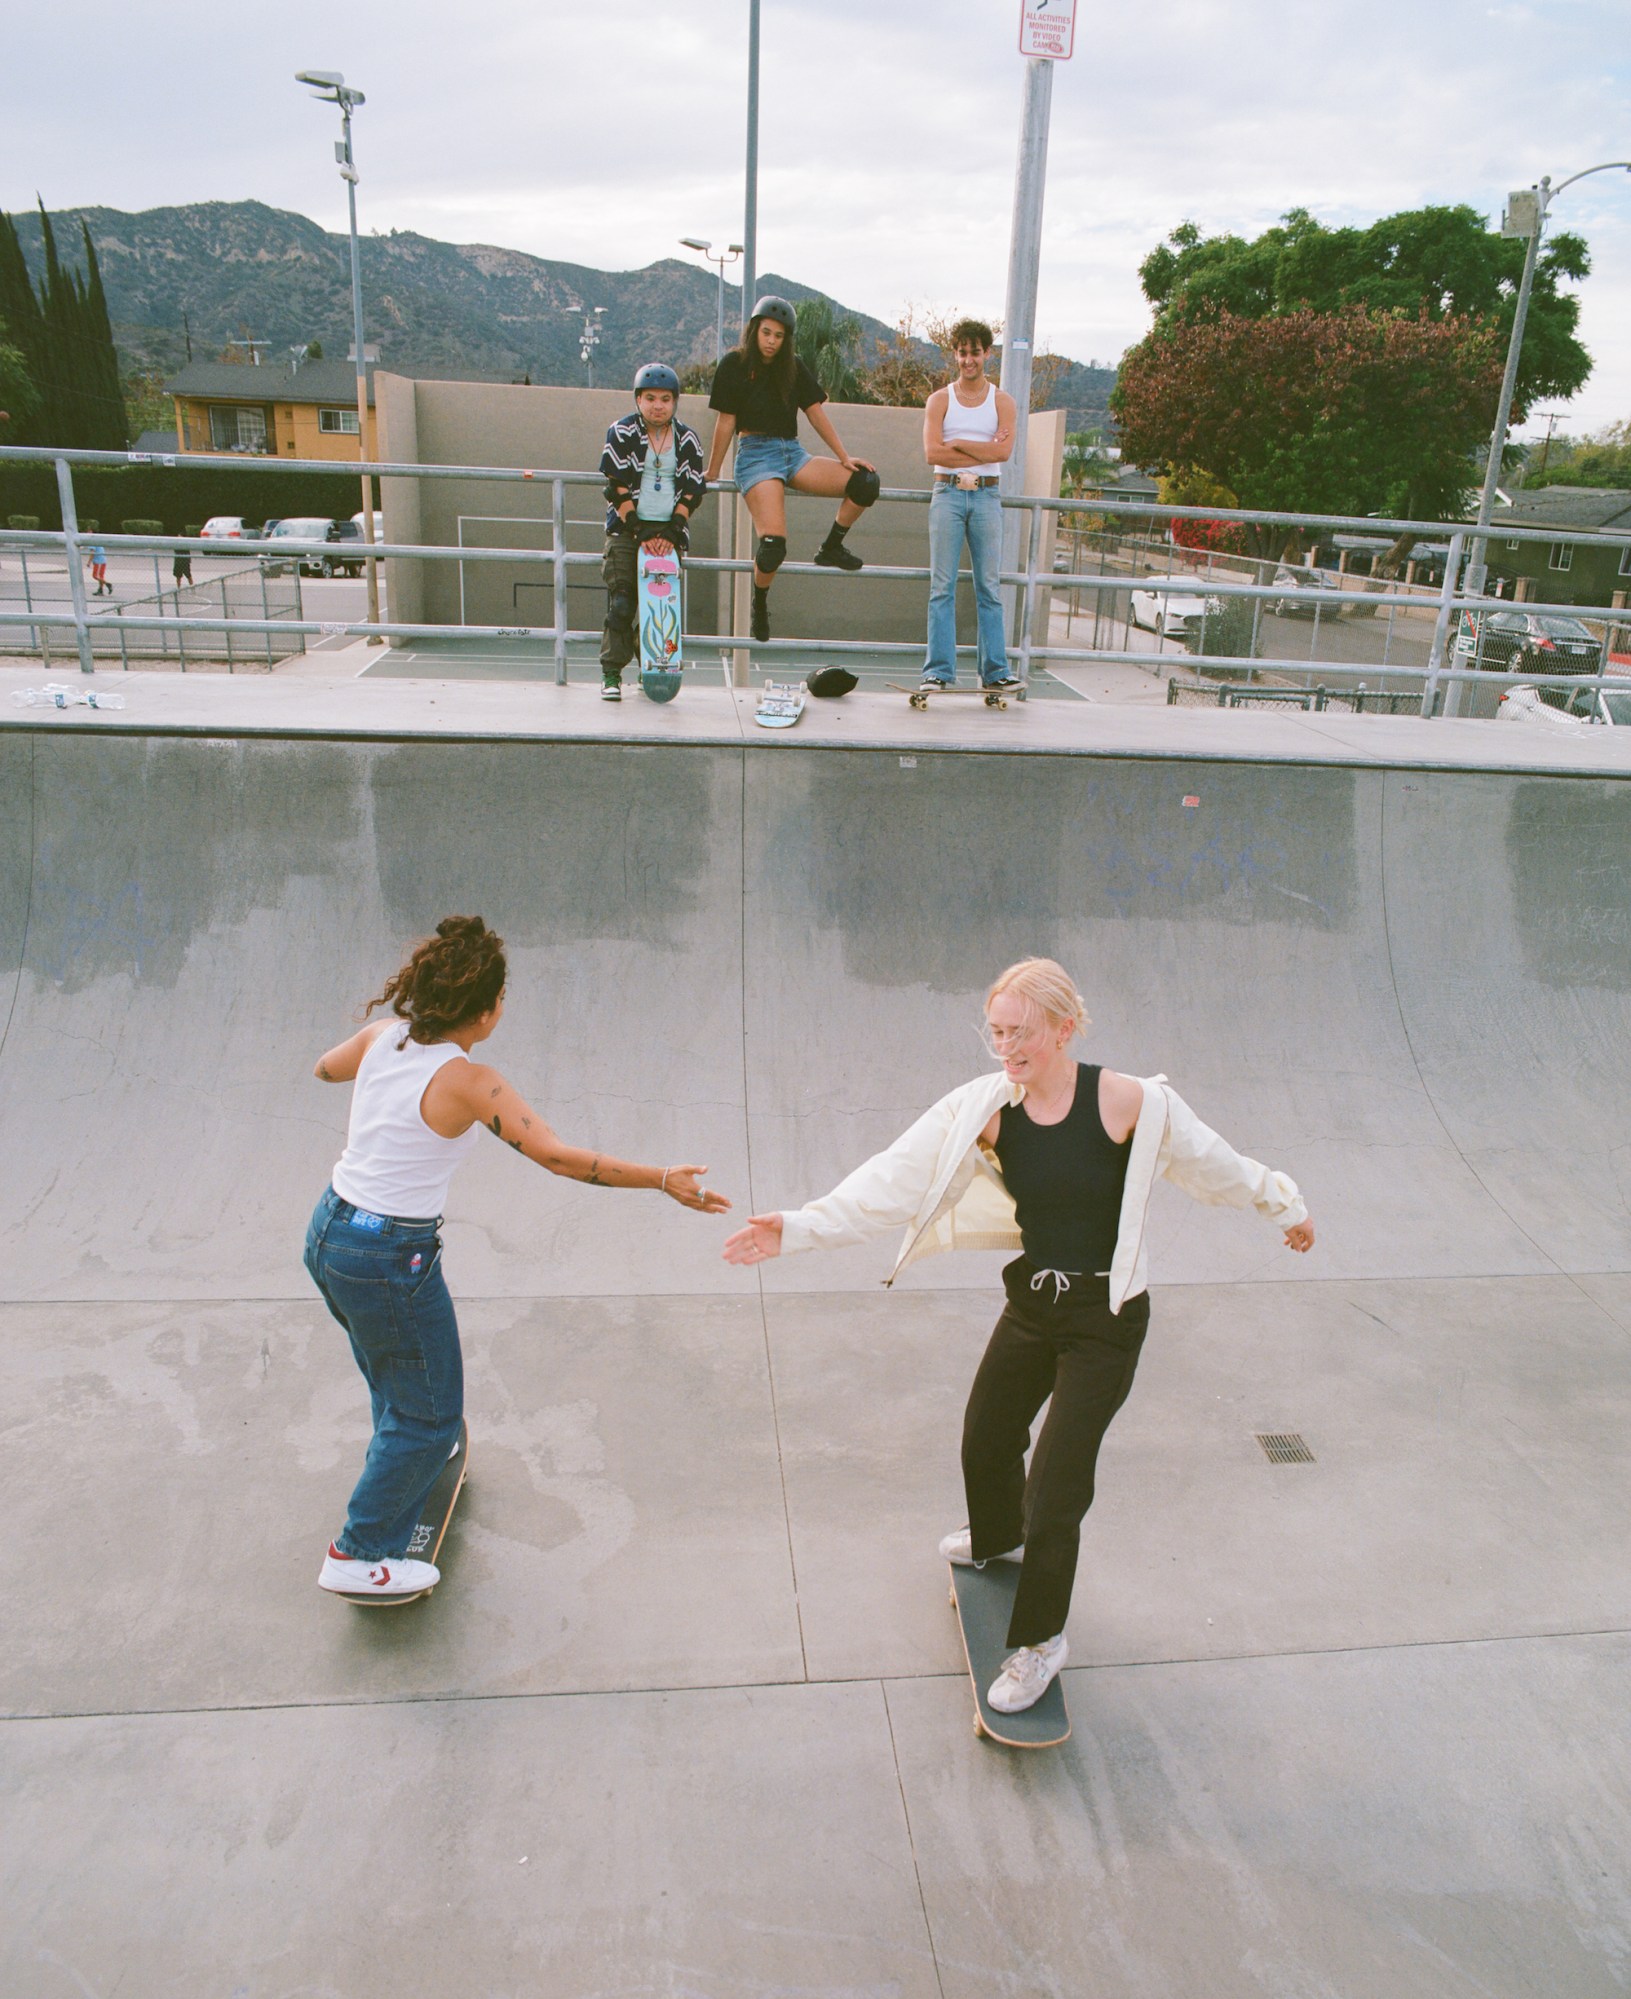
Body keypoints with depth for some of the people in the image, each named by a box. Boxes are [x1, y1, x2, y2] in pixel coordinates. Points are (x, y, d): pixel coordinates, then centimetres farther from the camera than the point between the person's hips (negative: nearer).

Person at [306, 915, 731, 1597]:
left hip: (328, 1231, 8)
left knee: (392, 1374, 35)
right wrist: (661, 1179, -29)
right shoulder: (468, 1082, -23)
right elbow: (555, 1155, -31)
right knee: (431, 1413, 12)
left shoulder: (382, 1037, -3)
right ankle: (358, 1554, 22)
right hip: (389, 1259, -8)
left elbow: (324, 1068, 19)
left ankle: (403, 1457, 60)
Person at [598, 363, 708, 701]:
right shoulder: (622, 432, 0)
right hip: (627, 528, -2)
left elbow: (692, 490, 3)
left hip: (668, 531, 2)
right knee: (622, 602, -11)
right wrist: (638, 532, -13)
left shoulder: (687, 439, 7)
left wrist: (671, 532, -9)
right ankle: (611, 674, -3)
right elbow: (617, 486, -5)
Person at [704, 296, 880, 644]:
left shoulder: (793, 367, 13)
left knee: (865, 482, -15)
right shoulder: (735, 364, 1)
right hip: (756, 454, -5)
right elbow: (726, 421, 1)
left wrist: (844, 457, 0)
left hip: (793, 453, 5)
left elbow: (816, 412, 9)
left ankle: (831, 548, 4)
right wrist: (711, 474, 3)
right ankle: (759, 603, 4)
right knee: (773, 543, -25)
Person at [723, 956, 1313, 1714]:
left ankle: (1040, 1642, 21)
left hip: (1106, 1317, -4)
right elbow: (894, 1180, -15)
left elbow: (1213, 1163, -3)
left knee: (1057, 1482, -6)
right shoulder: (985, 1108, -11)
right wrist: (800, 1227, -24)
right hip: (1032, 1302, 5)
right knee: (985, 1440, 20)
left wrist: (1285, 1208, 12)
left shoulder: (1126, 1101, -19)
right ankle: (1000, 1538, 56)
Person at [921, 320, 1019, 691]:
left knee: (989, 587, 0)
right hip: (948, 494, -1)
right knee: (942, 586, -4)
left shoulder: (1002, 402, 10)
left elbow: (1003, 452, -6)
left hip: (986, 497, 1)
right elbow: (932, 453, -7)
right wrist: (984, 450, -7)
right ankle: (939, 670, -4)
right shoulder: (939, 400, 8)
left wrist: (958, 443, -6)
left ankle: (995, 670, 3)